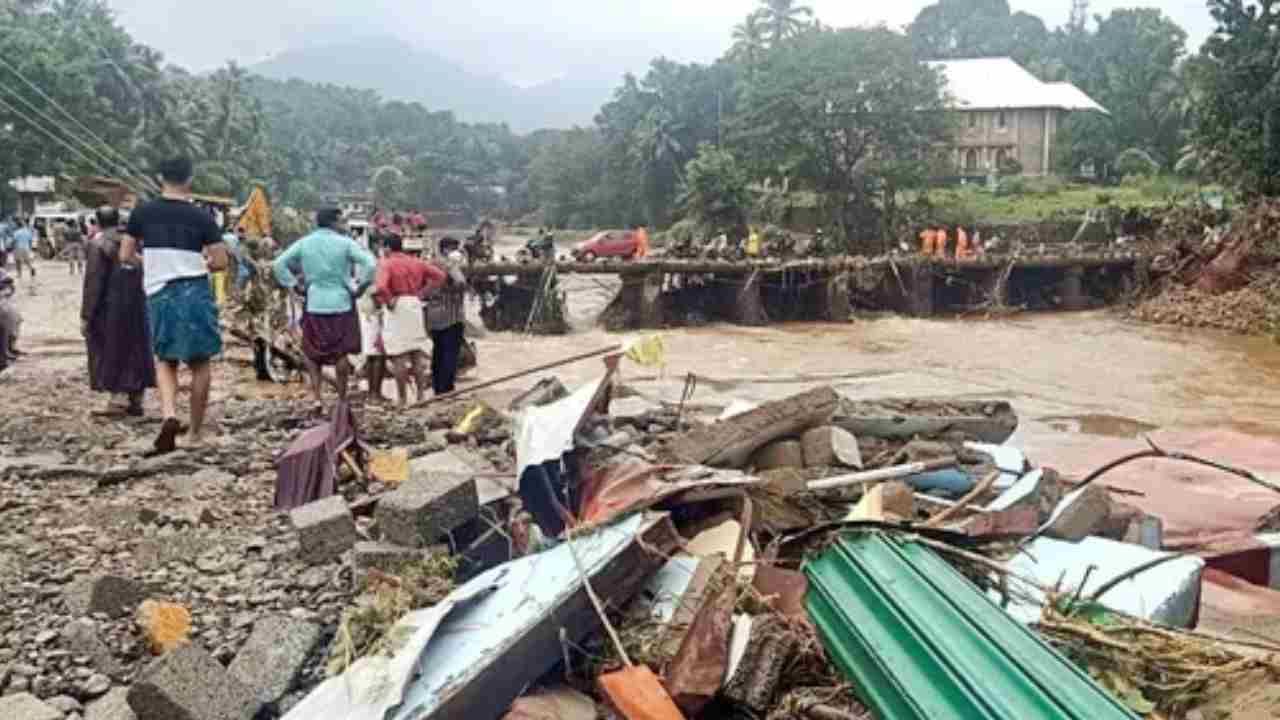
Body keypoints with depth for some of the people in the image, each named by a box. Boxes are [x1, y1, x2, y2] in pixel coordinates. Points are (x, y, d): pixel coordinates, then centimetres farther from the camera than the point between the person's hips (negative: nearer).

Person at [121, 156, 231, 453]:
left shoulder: (142, 214, 1)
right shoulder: (201, 217, -4)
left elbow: (126, 256, 3)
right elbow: (221, 261, -6)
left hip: (159, 293, 2)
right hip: (195, 292, -1)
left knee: (165, 360, 15)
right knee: (200, 363, 10)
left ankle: (169, 415, -9)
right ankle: (195, 431, 15)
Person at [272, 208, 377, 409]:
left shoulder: (303, 243, 2)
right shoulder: (345, 243, -7)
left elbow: (278, 265, 0)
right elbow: (371, 264, -17)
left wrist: (295, 286, 6)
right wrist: (360, 287, -6)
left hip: (314, 305, 2)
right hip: (341, 304, -2)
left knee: (313, 353, 14)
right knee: (341, 353, 8)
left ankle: (317, 396, 3)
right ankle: (342, 399, 14)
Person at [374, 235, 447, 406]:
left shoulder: (386, 264, -9)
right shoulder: (416, 262, 9)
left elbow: (380, 287, -26)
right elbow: (439, 275, 9)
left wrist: (388, 301, -10)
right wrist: (423, 292, 7)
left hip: (397, 309, -5)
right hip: (415, 306, 5)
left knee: (398, 356, 0)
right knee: (417, 354, 13)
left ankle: (403, 399, 2)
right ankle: (421, 394, 14)